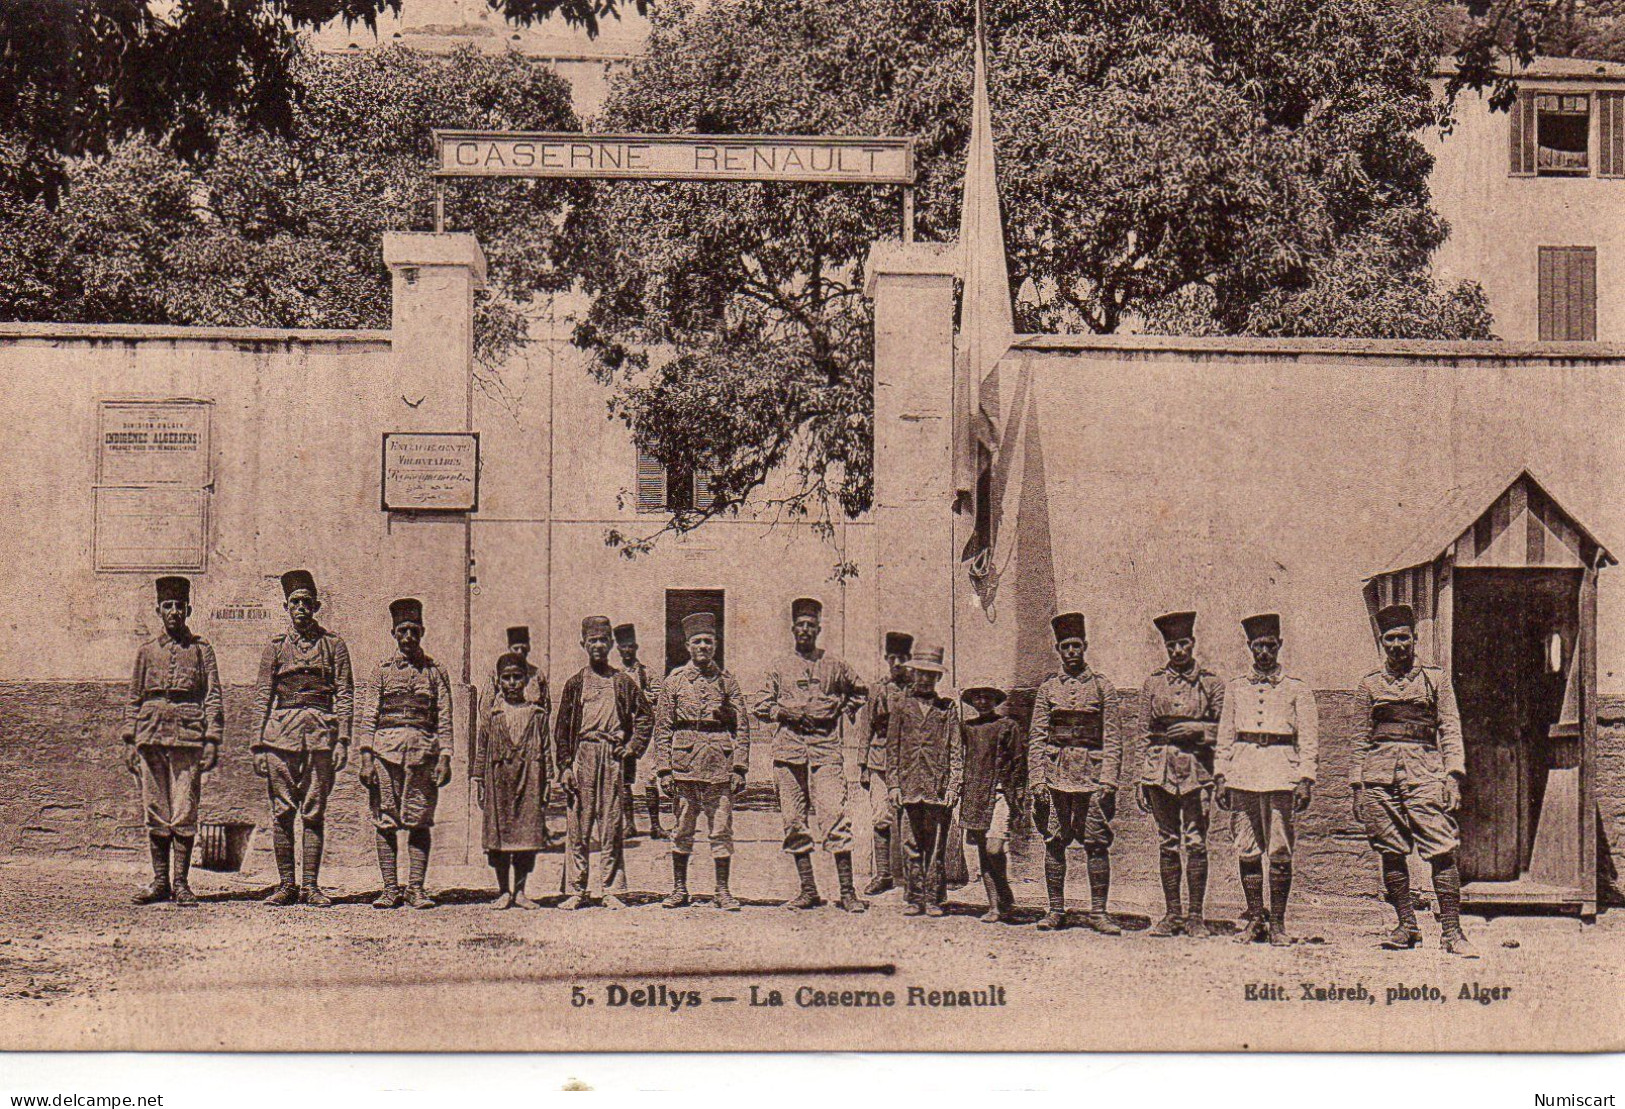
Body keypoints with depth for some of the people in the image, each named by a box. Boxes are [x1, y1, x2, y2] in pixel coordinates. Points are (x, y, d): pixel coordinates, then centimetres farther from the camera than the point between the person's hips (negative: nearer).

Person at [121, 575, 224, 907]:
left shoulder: (201, 648, 8)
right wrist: (129, 741, 7)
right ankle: (160, 882, 10)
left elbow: (213, 697, 4)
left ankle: (181, 883, 0)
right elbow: (134, 699, 15)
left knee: (184, 813, -5)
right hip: (151, 734, 3)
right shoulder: (147, 650, 14)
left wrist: (212, 741, -5)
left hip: (188, 734, -3)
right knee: (155, 812, 4)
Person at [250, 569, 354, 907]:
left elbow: (345, 695, 4)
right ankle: (286, 884, 8)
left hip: (321, 732, -1)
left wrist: (342, 740, -6)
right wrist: (259, 744, 0)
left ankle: (311, 886, 6)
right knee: (282, 812, 1)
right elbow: (262, 697, 8)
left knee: (314, 813, 1)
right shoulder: (275, 646, 10)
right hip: (281, 733, 1)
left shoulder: (333, 644, 8)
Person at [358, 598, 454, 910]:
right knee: (385, 823, 0)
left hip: (422, 750, 0)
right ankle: (390, 889, 5)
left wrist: (445, 758, -2)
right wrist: (366, 757, -2)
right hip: (385, 749, 0)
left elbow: (445, 718, 7)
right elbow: (370, 715, 7)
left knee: (419, 823, 0)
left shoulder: (435, 671, 10)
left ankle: (416, 888, 4)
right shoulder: (383, 670, 10)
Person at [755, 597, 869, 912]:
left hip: (825, 748, -2)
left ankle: (847, 892, -10)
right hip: (788, 751, 2)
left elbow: (860, 692, 26)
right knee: (794, 821, 2)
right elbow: (760, 706, 12)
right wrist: (785, 712, -5)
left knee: (834, 816, -12)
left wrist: (843, 710, 10)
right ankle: (808, 891, 9)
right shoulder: (779, 667, 14)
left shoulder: (833, 665, 12)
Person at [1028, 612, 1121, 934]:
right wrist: (1038, 779, -2)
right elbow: (1036, 736, 7)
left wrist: (1108, 779, -7)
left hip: (1092, 773, -1)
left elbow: (1112, 736, 2)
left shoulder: (1101, 686, 6)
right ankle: (1056, 910, 10)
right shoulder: (1048, 688, 9)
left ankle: (1098, 911, 3)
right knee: (1054, 843, 2)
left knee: (1097, 843, -3)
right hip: (1056, 773, 1)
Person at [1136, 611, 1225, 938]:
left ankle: (1195, 915, 4)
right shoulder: (1154, 683, 9)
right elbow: (1145, 729, 12)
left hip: (1197, 767, -2)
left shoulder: (1211, 683, 3)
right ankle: (1172, 914, 11)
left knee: (1196, 843, -3)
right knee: (1167, 843, 5)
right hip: (1160, 766, 2)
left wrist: (1196, 729, -13)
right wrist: (1142, 778, 7)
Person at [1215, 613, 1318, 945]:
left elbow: (1309, 739, 3)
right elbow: (1224, 737, 14)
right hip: (1242, 775, 3)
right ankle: (1254, 920, 11)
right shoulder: (1235, 688, 13)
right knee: (1247, 851, 3)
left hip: (1281, 775, -2)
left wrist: (1305, 780, -6)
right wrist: (1219, 777, 6)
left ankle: (1277, 923, 3)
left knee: (1280, 852, -3)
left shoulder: (1297, 689, 6)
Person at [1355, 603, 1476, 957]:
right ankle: (1406, 926, 12)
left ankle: (1451, 931, -10)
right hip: (1380, 775, 2)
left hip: (1424, 774, -2)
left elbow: (1451, 729, 6)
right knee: (1391, 853, 2)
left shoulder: (1435, 678, 10)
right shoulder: (1370, 683, 13)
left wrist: (1454, 775, -5)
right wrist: (1358, 786, 9)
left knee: (1442, 851, -11)